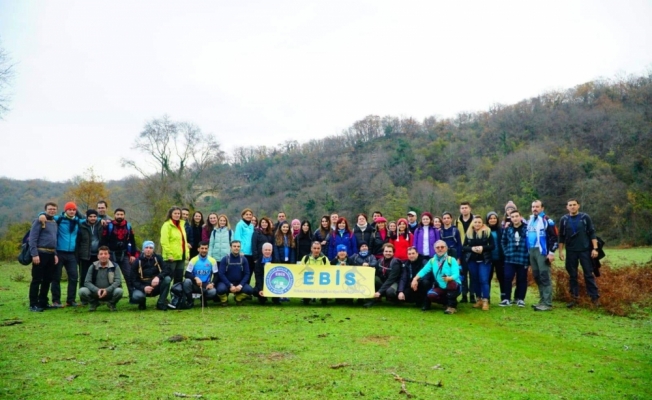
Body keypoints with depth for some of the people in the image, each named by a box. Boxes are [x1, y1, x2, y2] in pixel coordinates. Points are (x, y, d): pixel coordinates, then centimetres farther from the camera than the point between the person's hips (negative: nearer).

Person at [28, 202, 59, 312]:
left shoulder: (55, 223, 16)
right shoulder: (39, 221, -5)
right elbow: (32, 239, -12)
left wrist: (55, 254, 11)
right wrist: (34, 254, -18)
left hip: (51, 254, 7)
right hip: (41, 253, -7)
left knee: (47, 280, 10)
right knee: (37, 280, -3)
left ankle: (42, 302, 19)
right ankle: (33, 304, 3)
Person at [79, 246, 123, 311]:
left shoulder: (115, 267, -4)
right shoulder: (93, 267, -1)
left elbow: (118, 281, -12)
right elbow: (87, 282, -6)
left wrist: (107, 290, -29)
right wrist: (97, 290, -25)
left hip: (110, 293, -1)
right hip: (95, 293, 1)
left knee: (119, 291, -33)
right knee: (82, 291, -25)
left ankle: (111, 304, 2)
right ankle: (93, 303, 7)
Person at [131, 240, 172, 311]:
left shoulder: (158, 258, -1)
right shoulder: (137, 262, -5)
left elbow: (167, 269, -16)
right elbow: (134, 281, -7)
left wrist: (158, 277, -36)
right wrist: (143, 288, -28)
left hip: (156, 287, 2)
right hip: (142, 288, -2)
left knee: (167, 279, -27)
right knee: (136, 296, -35)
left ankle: (161, 304, -14)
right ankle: (142, 303, 5)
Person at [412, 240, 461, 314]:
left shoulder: (451, 260, -9)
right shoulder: (432, 261, 4)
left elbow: (456, 274, -22)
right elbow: (424, 271, -4)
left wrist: (449, 278, -45)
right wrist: (415, 279, -23)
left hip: (454, 287, -3)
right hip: (441, 288, 3)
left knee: (451, 282, -37)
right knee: (430, 295, -25)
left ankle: (452, 305, -13)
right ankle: (448, 302, 5)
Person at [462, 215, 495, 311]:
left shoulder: (487, 232, -2)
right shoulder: (468, 233, 5)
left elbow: (493, 245, -3)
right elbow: (463, 247, 5)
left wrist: (483, 248, -18)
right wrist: (471, 248, -14)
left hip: (484, 260, -3)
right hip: (472, 261, 3)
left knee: (484, 280, -8)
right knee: (475, 280, 9)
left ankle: (485, 301, -4)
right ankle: (478, 300, 20)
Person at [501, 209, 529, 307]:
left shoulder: (527, 228, -6)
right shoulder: (507, 229, 6)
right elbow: (503, 242, 15)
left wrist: (528, 255, -7)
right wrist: (506, 252, 6)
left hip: (523, 259, -2)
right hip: (510, 259, 3)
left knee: (521, 280, 8)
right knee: (507, 278, -2)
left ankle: (520, 299, 19)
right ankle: (506, 299, 5)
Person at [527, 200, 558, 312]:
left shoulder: (547, 220, -5)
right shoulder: (529, 221, 18)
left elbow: (554, 237, -10)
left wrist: (551, 252, -16)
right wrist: (527, 251, 18)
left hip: (542, 251, -8)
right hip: (531, 252, 8)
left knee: (545, 277, -8)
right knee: (537, 277, 11)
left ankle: (547, 303, -7)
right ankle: (542, 301, 19)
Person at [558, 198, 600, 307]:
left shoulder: (585, 217, -1)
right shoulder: (564, 220, 3)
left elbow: (592, 233, -1)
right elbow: (561, 237, 8)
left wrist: (595, 248, -9)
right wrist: (560, 251, 4)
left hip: (585, 250, -2)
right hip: (571, 252, 2)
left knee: (588, 274, 0)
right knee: (572, 276, 7)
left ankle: (595, 298, 6)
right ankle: (574, 298, 14)